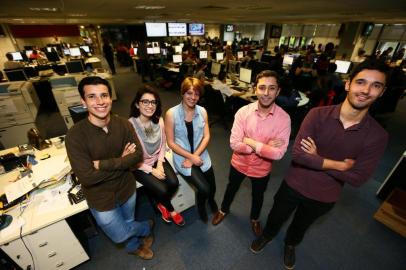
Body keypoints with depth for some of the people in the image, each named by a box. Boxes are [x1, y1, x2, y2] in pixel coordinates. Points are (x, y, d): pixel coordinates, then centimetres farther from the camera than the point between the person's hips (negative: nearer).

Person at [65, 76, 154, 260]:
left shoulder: (124, 125, -14)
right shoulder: (75, 135, -24)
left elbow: (138, 156, -17)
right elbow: (87, 177, -27)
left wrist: (104, 164, -26)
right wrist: (122, 161, -21)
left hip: (127, 189, 2)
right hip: (101, 198, -2)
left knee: (128, 224, 26)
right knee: (120, 235, 14)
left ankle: (134, 246, 60)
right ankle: (146, 226, 47)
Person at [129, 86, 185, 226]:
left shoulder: (158, 120, -9)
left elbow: (163, 144, 3)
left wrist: (160, 164, -8)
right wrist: (151, 170, -15)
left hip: (157, 159, 4)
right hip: (139, 165, -4)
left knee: (174, 183, -13)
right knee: (162, 190, -16)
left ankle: (162, 204, 23)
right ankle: (170, 210, 22)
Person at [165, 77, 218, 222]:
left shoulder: (202, 111, -4)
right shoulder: (171, 114, -15)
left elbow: (206, 137, -3)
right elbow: (171, 143, -12)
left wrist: (195, 156, -14)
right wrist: (191, 157, -16)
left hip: (201, 155, 4)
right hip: (182, 157, -3)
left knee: (212, 188, 6)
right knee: (204, 189, -13)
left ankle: (211, 199, 46)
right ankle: (201, 206, 25)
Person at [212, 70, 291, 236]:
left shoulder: (284, 118, -22)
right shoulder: (243, 112, -20)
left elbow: (278, 153, -26)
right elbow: (234, 144, -24)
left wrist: (252, 143, -26)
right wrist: (264, 146, -27)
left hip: (262, 168, 0)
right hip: (239, 163, 1)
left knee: (258, 196, 27)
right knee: (231, 188, 27)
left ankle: (254, 218, 60)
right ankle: (224, 210, 59)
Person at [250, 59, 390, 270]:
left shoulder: (377, 136, -16)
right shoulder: (318, 114, -21)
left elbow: (358, 178, -16)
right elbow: (298, 154, -25)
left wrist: (317, 159, -21)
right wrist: (337, 165, -24)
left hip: (324, 197, 2)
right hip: (294, 185, -1)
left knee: (301, 225, 31)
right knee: (276, 217, 25)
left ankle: (290, 244, 64)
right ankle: (267, 235, 59)